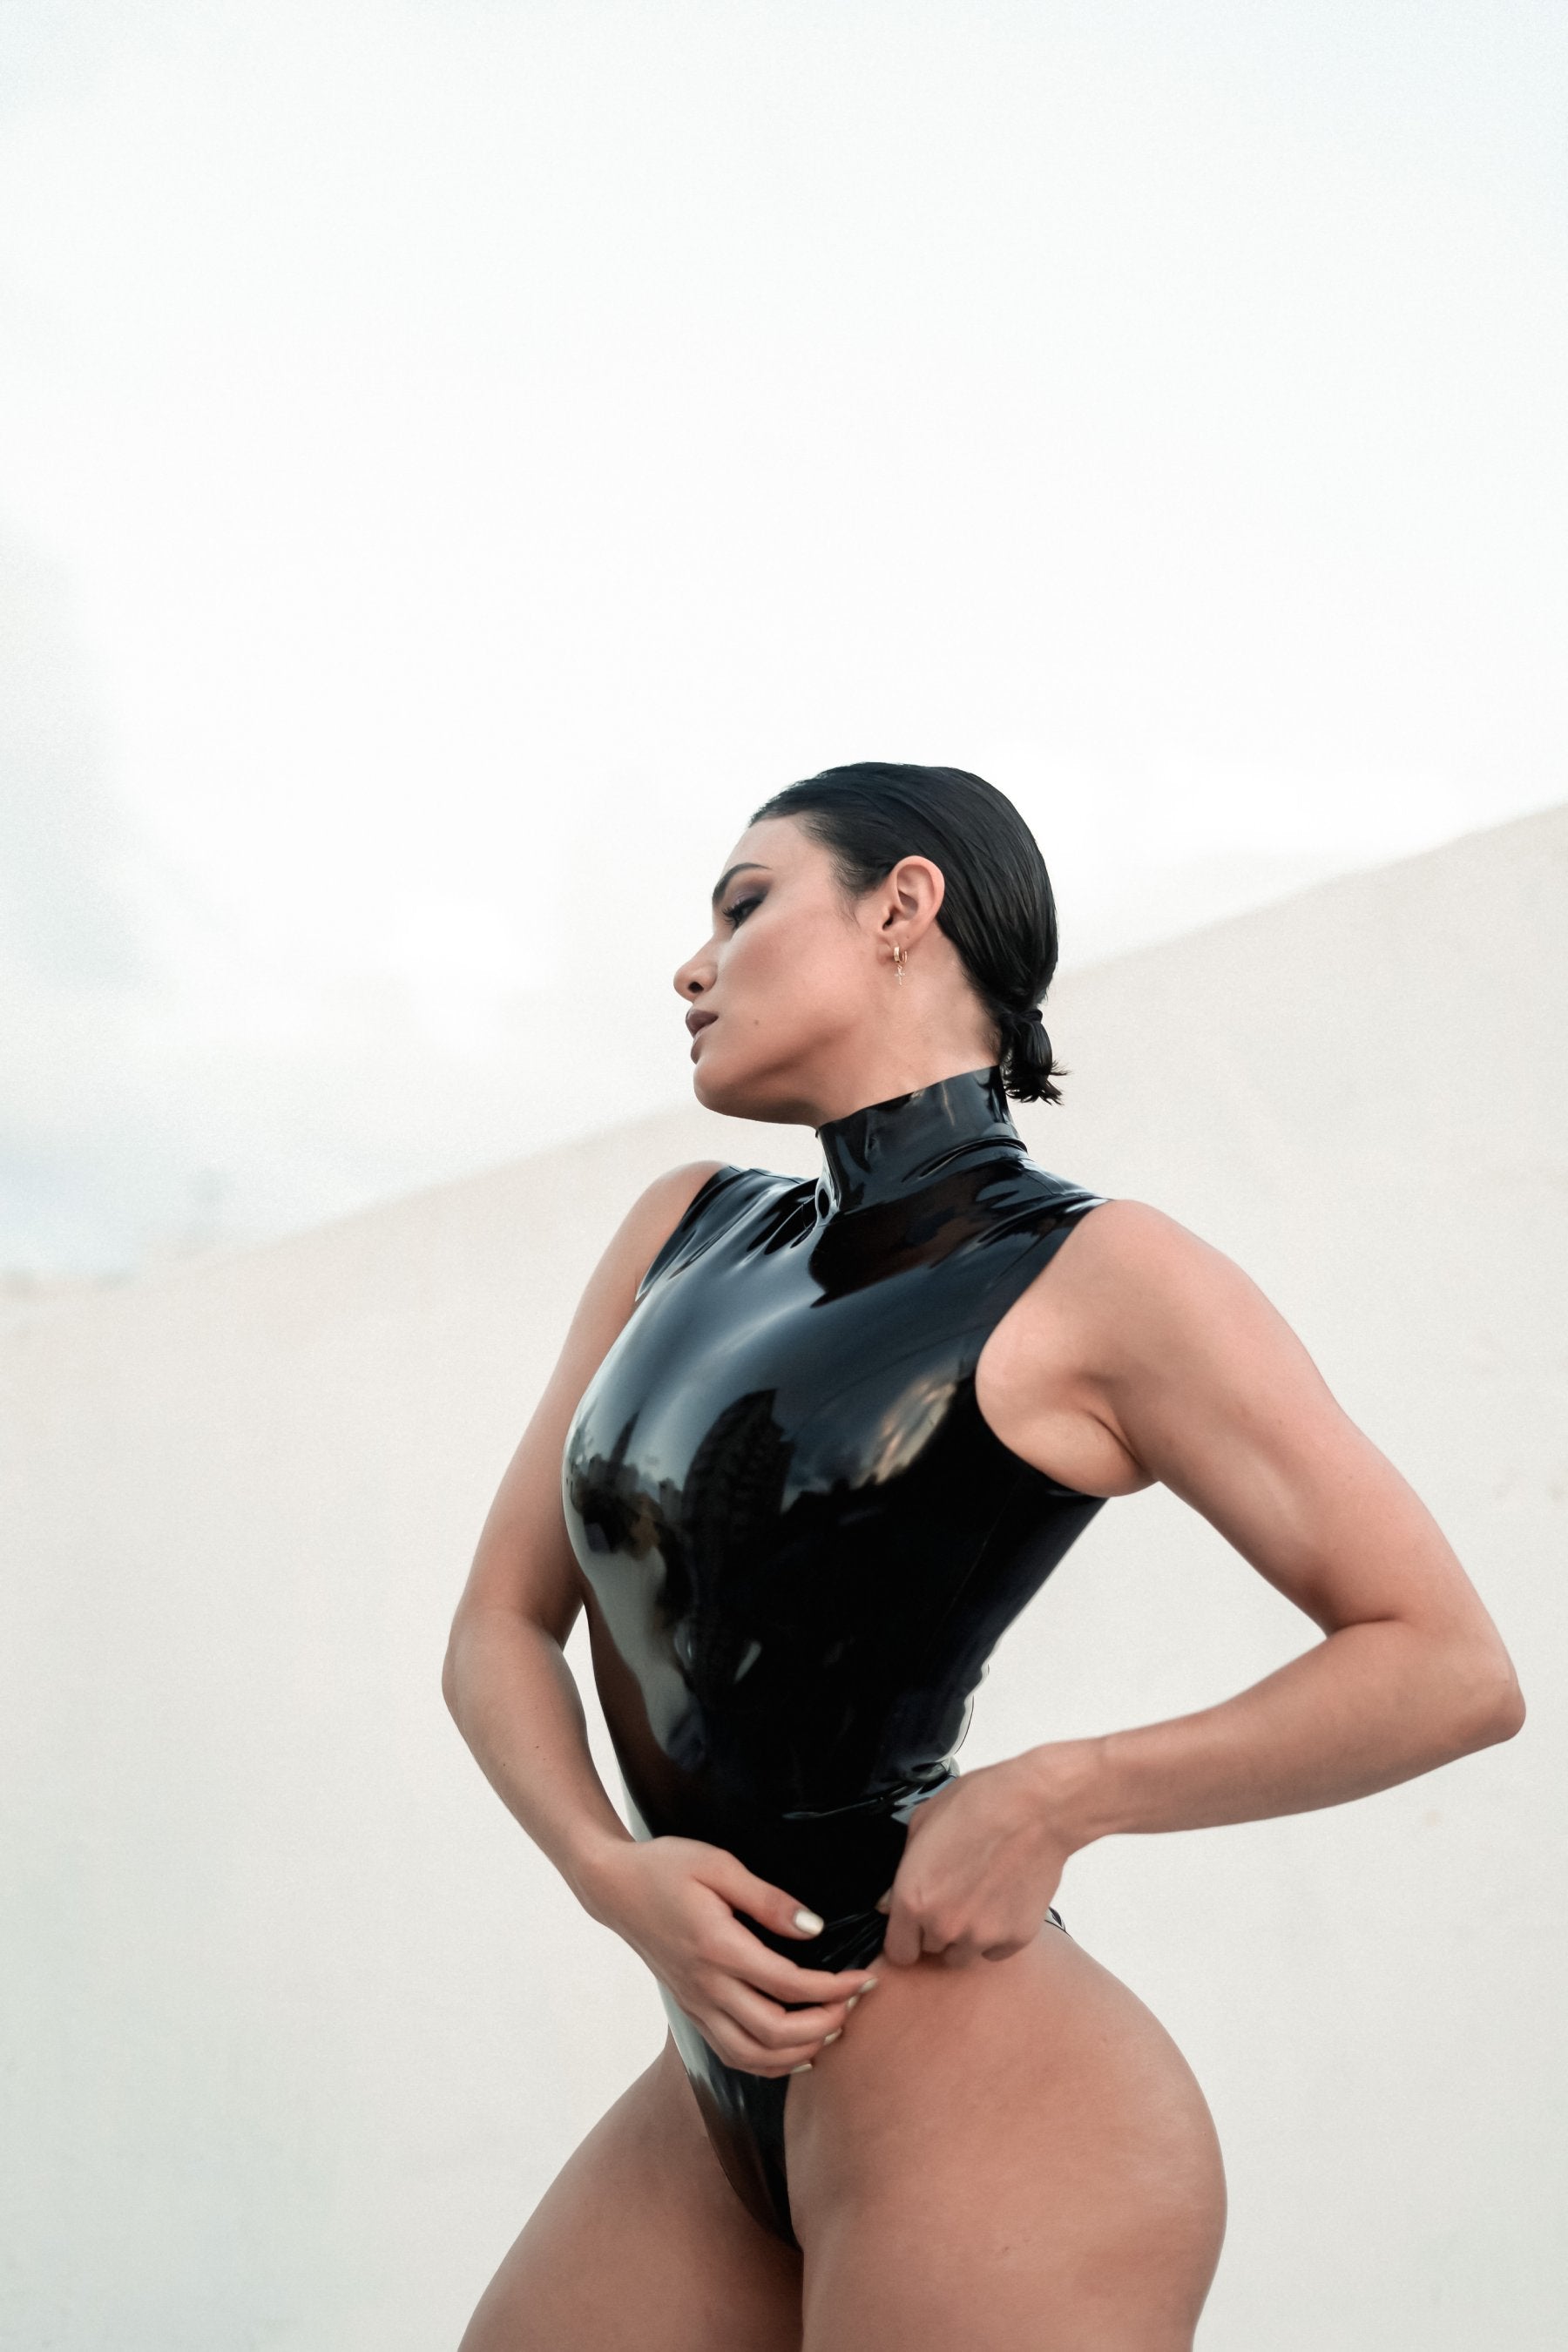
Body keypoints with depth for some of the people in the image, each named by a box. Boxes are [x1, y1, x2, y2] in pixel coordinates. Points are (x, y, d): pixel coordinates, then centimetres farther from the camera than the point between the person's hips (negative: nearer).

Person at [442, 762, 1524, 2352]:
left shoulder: (1092, 1277, -6)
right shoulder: (684, 1233, 12)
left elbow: (1452, 1670, -8)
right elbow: (499, 1627, 10)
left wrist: (1057, 1796, -16)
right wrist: (612, 1870, -9)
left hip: (975, 2086, -6)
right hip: (721, 2101, 6)